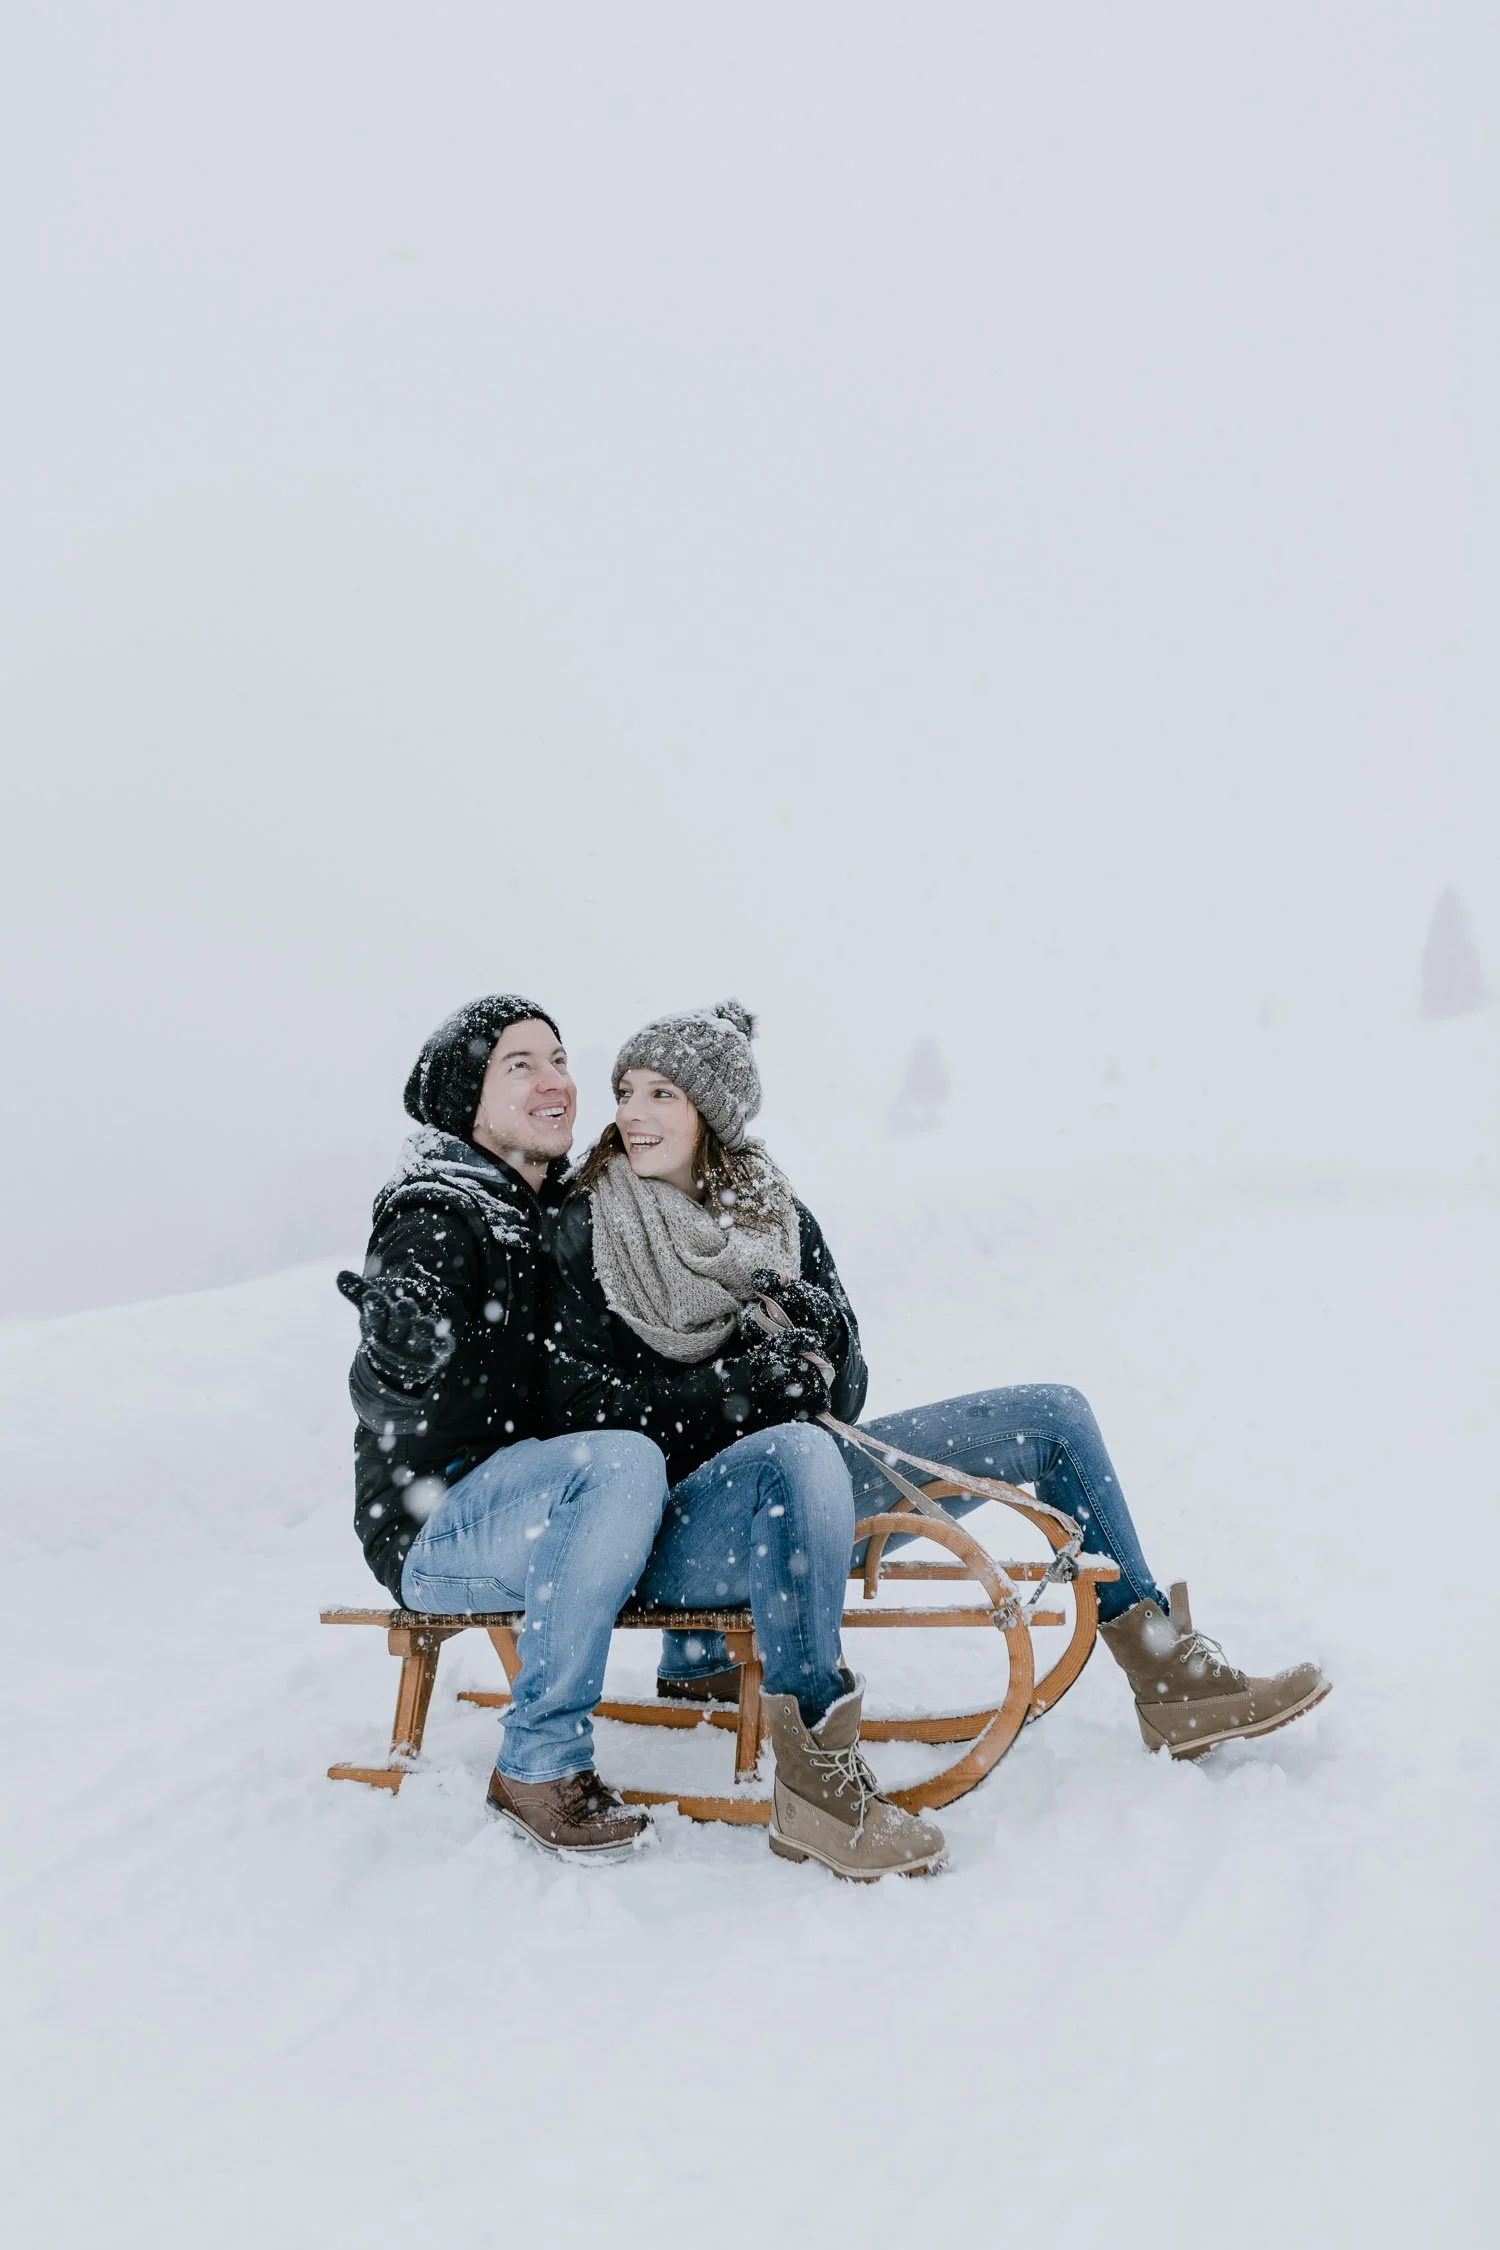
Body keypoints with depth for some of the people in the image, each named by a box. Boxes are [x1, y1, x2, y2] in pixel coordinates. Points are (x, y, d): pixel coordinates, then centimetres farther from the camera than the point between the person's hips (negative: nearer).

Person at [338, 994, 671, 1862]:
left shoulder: (559, 1207, 11)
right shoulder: (440, 1219, -14)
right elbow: (385, 1395, -27)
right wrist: (402, 1328, -45)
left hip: (532, 1509, 9)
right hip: (431, 1530, -8)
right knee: (625, 1460, -33)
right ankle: (540, 1765, -24)